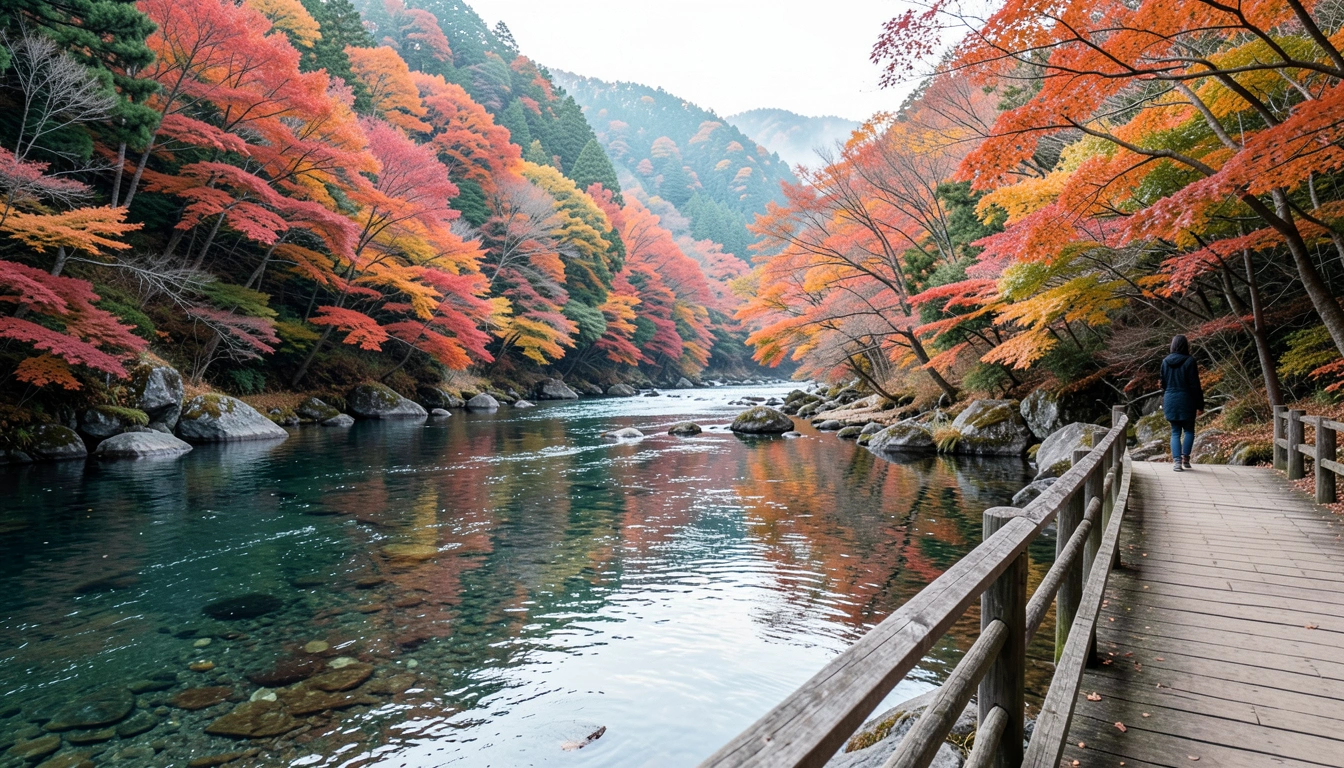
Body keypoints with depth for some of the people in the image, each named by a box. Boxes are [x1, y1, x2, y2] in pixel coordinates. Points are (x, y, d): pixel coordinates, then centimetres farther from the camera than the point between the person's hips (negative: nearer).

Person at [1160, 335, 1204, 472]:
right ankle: (1185, 458, 6)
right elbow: (1195, 385, -9)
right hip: (1186, 400, -3)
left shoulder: (1166, 362, 4)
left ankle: (1176, 460, -5)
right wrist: (1199, 405, -4)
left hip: (1170, 400, 3)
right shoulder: (1189, 361, -9)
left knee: (1175, 432, 6)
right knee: (1189, 430, 13)